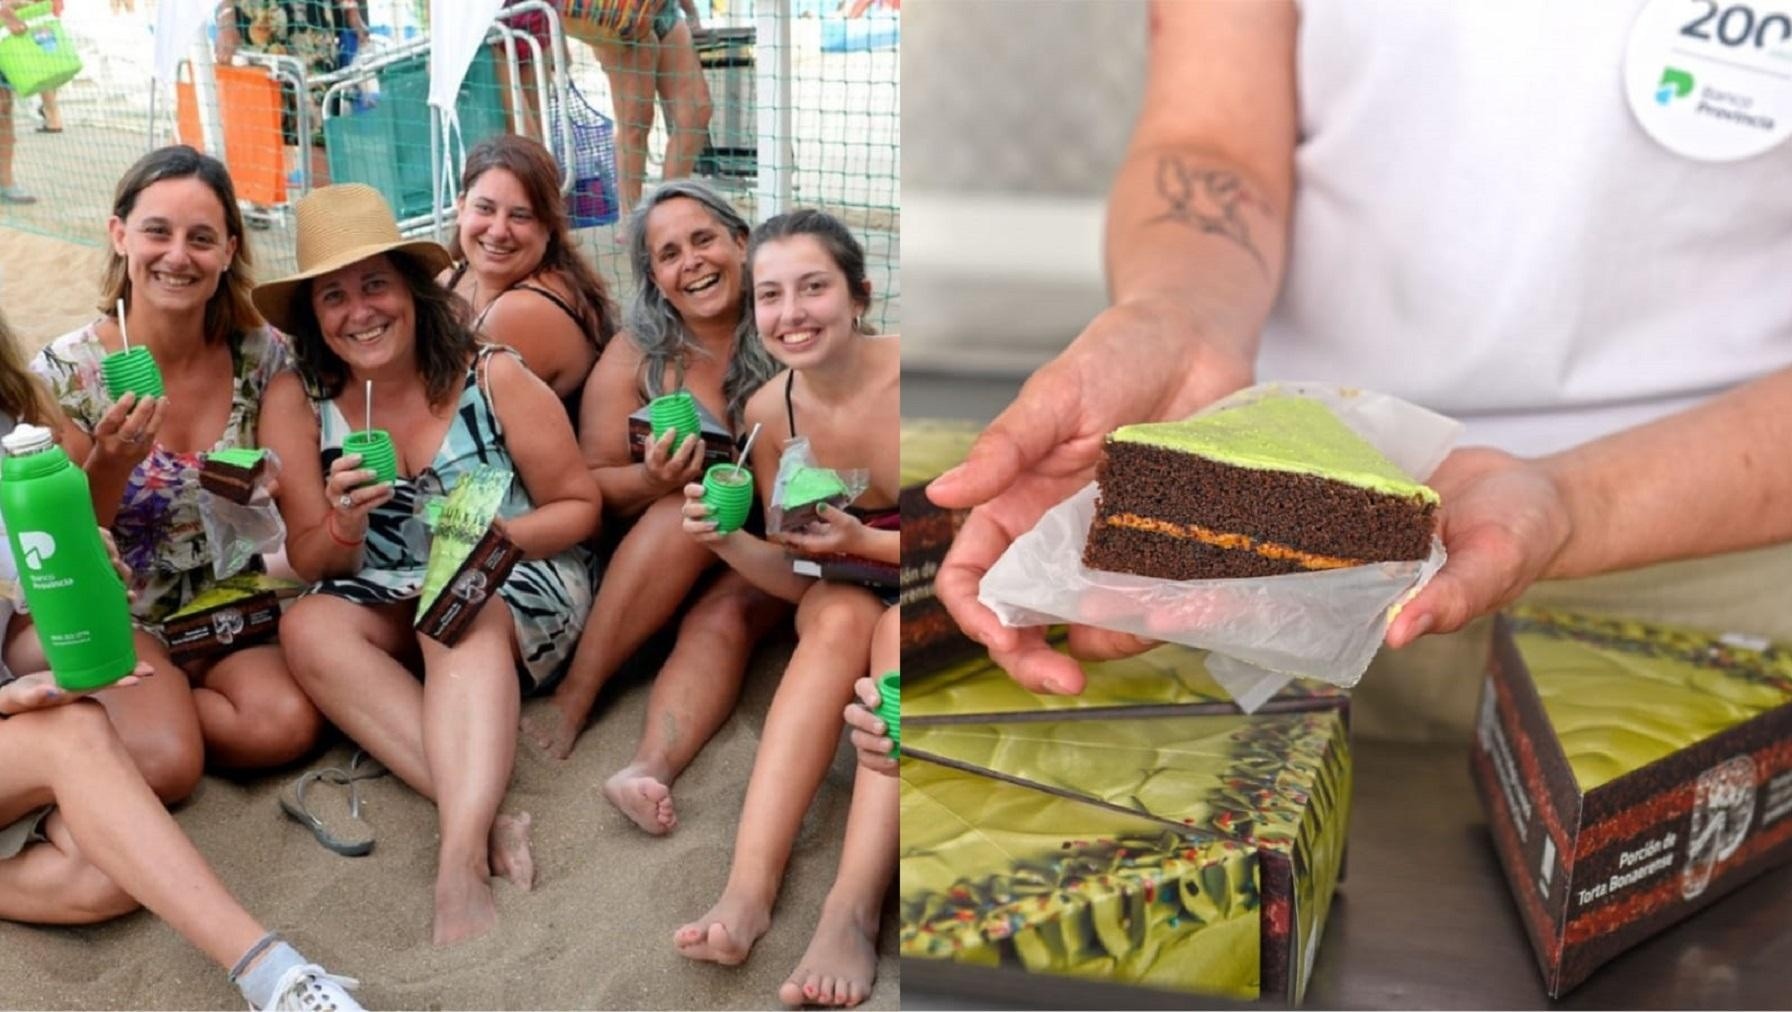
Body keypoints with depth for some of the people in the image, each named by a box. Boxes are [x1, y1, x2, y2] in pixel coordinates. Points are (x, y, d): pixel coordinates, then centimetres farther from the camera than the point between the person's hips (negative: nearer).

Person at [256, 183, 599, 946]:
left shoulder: (493, 377, -10)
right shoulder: (297, 400, -4)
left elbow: (580, 507, -4)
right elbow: (310, 565, 0)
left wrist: (492, 534, -22)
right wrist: (344, 527, -22)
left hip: (518, 590, -3)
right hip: (386, 608, 3)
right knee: (308, 627, -27)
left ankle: (461, 855, -49)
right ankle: (484, 816, -37)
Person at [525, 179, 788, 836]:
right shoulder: (635, 357, -5)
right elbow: (591, 487, -5)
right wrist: (653, 480, -26)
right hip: (654, 557, 0)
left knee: (722, 618, -31)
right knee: (689, 504, -31)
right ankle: (573, 700, -28)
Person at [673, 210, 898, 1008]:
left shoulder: (903, 381, -21)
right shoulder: (769, 413, -7)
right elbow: (797, 577, -2)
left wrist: (864, 542, -26)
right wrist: (726, 540, -20)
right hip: (848, 593, 3)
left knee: (898, 633, -34)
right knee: (840, 617, -29)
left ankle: (851, 911, -43)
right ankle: (749, 886, -38)